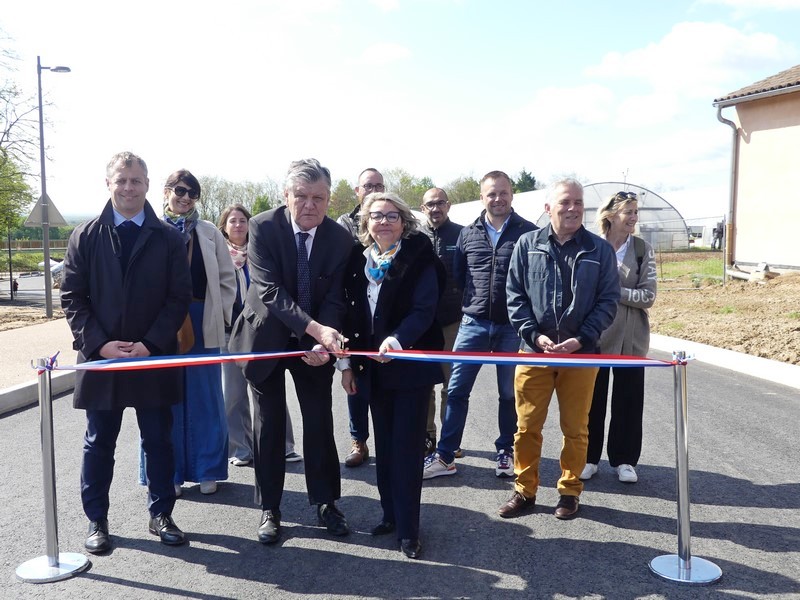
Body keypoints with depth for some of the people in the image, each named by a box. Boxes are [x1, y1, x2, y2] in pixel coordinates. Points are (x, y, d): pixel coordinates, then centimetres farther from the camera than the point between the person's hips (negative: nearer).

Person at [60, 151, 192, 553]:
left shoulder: (168, 238, 2)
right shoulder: (86, 236, 3)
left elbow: (180, 297, -2)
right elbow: (72, 298, 1)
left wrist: (151, 345, -12)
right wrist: (99, 343, -11)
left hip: (155, 357, 0)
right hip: (100, 356, 0)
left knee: (158, 441, 9)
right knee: (99, 443, 11)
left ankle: (161, 515, 24)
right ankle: (96, 521, 25)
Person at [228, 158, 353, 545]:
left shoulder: (340, 239, -10)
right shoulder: (263, 227, -18)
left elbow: (334, 298, -10)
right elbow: (269, 290, -26)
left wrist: (324, 342, -28)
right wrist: (315, 328, -38)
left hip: (316, 341, 2)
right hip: (267, 336, -1)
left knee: (320, 422, 7)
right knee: (269, 424, 7)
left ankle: (325, 501, 24)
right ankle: (269, 508, 21)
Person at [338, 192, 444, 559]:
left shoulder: (419, 260, -7)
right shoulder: (358, 259, 6)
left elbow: (424, 310, -17)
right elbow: (351, 312, 7)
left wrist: (396, 339, -33)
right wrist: (346, 363, 5)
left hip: (411, 365, -4)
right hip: (373, 367, 5)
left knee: (407, 446, -2)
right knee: (384, 444, 13)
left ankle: (407, 529, 8)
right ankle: (390, 513, 27)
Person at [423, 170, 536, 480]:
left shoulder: (528, 232, -2)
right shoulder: (468, 234, 6)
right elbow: (456, 277, 14)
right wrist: (464, 307, 10)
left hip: (512, 326, -2)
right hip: (473, 323, 2)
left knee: (509, 393, 11)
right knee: (456, 390, 2)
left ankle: (505, 452, 27)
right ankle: (444, 456, 10)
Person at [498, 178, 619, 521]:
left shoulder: (599, 249, 2)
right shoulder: (528, 245, 3)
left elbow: (608, 300, 1)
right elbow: (515, 295, 2)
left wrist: (582, 340, -11)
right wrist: (534, 335, -11)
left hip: (581, 353, 0)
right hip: (534, 351, 0)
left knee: (575, 428, 10)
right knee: (527, 426, 7)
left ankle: (569, 492, 27)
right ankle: (525, 491, 23)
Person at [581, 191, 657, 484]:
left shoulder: (643, 249, 0)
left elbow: (648, 296, -7)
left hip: (631, 337, 1)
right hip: (595, 335, -1)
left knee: (628, 399, 9)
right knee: (593, 397, 8)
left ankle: (624, 459, 24)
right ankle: (588, 457, 22)